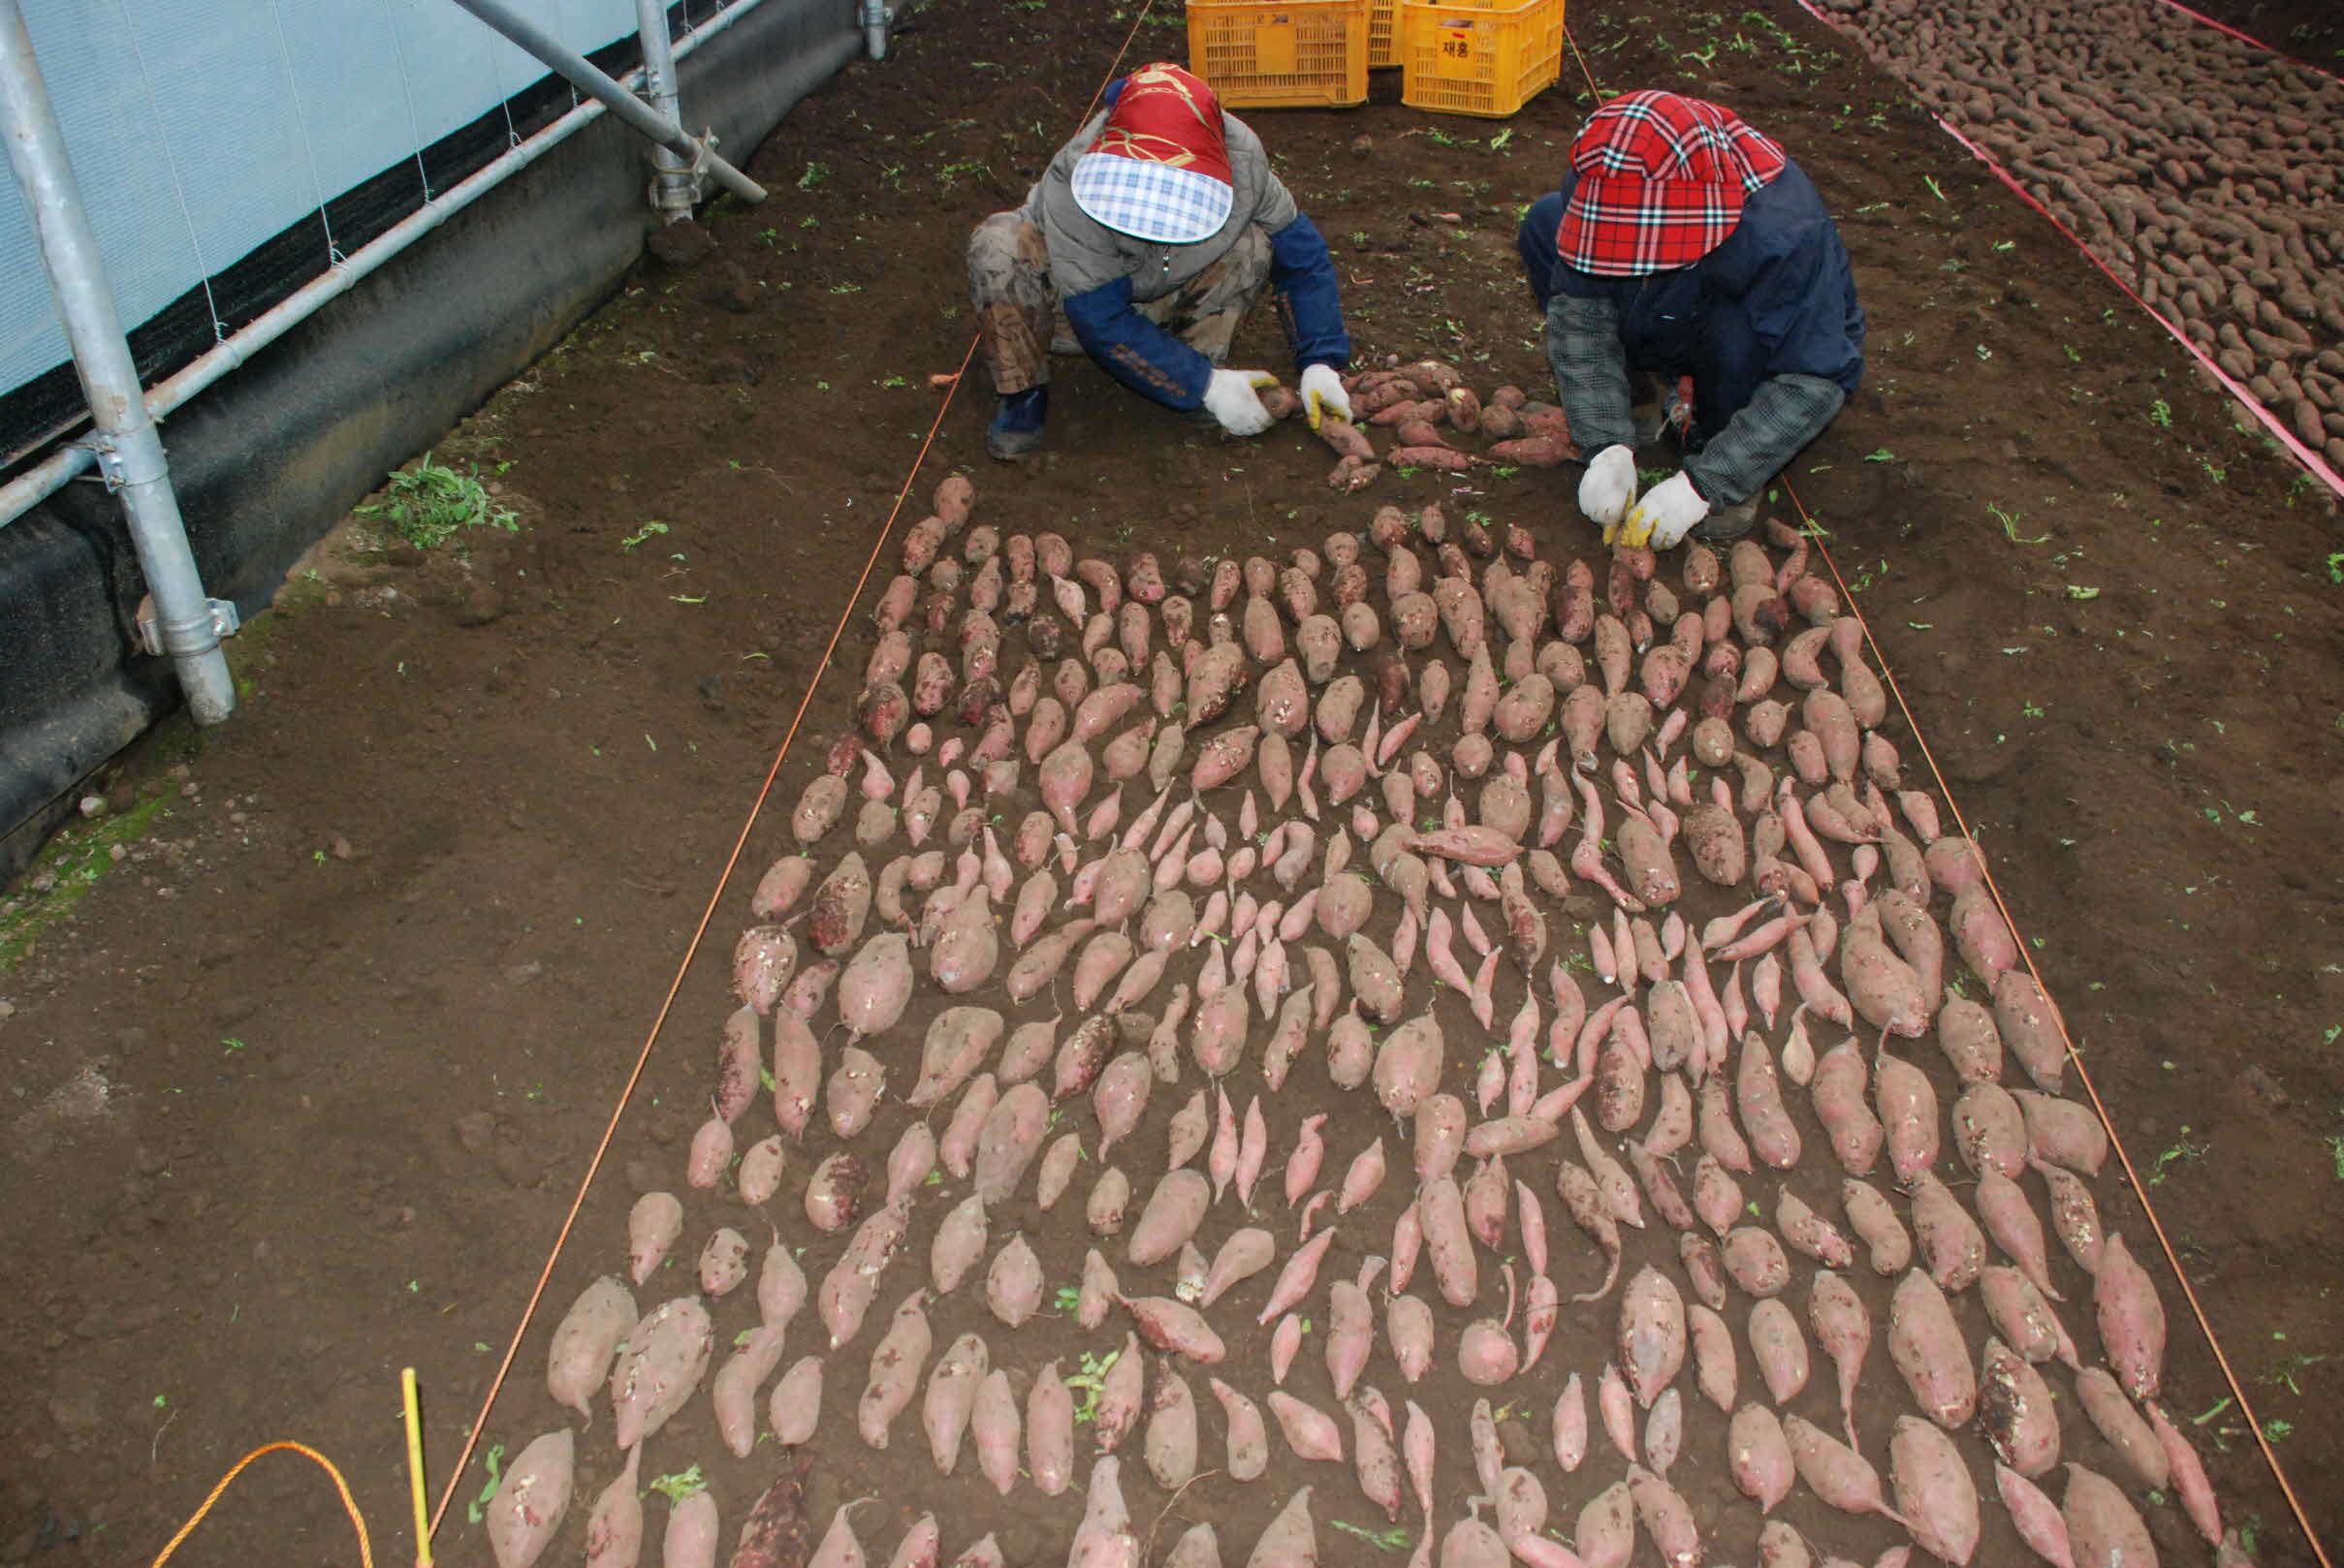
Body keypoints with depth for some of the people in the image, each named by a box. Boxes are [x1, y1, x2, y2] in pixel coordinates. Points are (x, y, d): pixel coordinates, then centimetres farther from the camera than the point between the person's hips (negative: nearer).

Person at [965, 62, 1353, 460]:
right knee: (999, 249, -35)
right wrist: (1205, 385, -34)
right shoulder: (1074, 182, -38)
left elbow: (1302, 254, -12)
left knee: (1254, 246, -27)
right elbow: (1100, 319, -33)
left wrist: (1320, 362, -20)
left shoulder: (1242, 161, -27)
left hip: (1170, 291, 3)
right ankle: (1023, 391, -15)